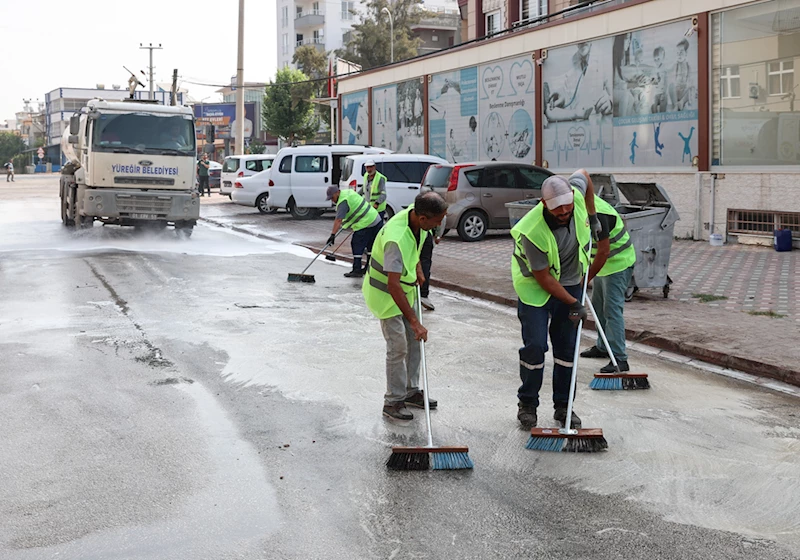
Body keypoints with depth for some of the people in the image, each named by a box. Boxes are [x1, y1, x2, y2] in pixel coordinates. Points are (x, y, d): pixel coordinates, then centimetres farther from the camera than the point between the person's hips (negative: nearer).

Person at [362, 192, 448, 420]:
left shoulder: (417, 215, -12)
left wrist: (417, 268, 11)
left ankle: (411, 391, 27)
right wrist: (415, 322, -40)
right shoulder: (397, 238, -38)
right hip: (385, 293, -8)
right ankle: (393, 402, 7)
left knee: (414, 341, 13)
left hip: (406, 289, 9)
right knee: (398, 348, -5)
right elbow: (393, 285, -41)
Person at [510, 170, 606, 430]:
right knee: (535, 346, -8)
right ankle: (527, 404, 10)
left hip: (571, 283, 5)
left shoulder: (576, 194, -19)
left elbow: (583, 175, 8)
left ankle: (563, 406, 17)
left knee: (567, 347, 7)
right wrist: (573, 304, -18)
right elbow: (543, 278, -23)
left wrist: (591, 216, 7)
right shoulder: (532, 232, -32)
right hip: (536, 289, -5)